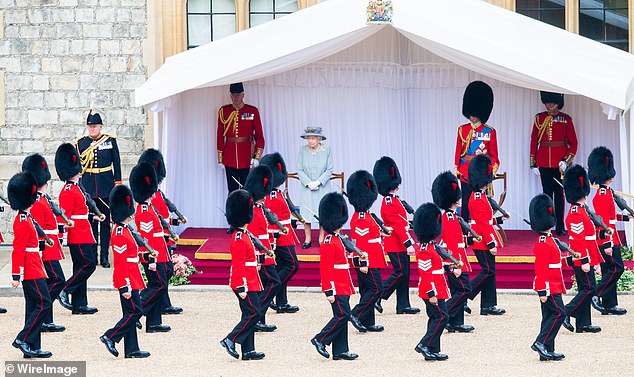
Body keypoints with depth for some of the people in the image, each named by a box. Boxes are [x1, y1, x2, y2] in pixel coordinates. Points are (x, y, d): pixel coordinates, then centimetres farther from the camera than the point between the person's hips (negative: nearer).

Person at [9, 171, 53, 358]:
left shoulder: (25, 219, 14)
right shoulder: (23, 222, -17)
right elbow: (18, 250, -20)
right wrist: (17, 276, -21)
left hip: (32, 270, 10)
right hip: (32, 272, -10)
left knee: (34, 307, 10)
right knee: (44, 303, -10)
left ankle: (33, 348, 11)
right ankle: (23, 339, -8)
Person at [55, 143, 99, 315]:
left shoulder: (75, 188, 16)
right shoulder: (68, 192, -15)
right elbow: (65, 217, -18)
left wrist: (92, 217, 24)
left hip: (84, 236, 10)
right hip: (79, 237, -10)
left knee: (81, 268, 9)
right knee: (89, 265, -11)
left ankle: (79, 304, 10)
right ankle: (64, 291, -7)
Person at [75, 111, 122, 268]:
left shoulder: (110, 140, 3)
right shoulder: (80, 143, 4)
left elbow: (117, 163, 7)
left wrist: (118, 183, 3)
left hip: (106, 187, 0)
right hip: (87, 188, 0)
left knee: (105, 222, 3)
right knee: (90, 221, 3)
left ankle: (104, 257, 7)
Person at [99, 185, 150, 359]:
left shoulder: (124, 230, 14)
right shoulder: (120, 234, -18)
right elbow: (121, 263, -21)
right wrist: (125, 287, -22)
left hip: (130, 279, 10)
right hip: (127, 280, -10)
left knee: (131, 313, 10)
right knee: (135, 311, -8)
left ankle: (131, 349, 11)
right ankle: (110, 337, -4)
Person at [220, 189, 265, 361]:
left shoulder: (243, 236, 15)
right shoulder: (239, 239, -16)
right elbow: (239, 264, -20)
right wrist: (242, 288, -22)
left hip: (249, 283, 10)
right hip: (245, 284, -10)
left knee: (249, 315, 10)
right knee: (254, 313, -10)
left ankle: (248, 351, 11)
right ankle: (230, 340, -6)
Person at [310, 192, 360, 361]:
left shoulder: (338, 239, 15)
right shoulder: (329, 242, -15)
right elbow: (326, 269, -19)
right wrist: (329, 291, -22)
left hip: (343, 287, 10)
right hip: (337, 288, -10)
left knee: (341, 316, 9)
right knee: (342, 315, -12)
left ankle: (340, 351, 10)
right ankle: (320, 340, -3)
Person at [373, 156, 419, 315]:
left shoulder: (393, 200, 15)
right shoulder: (390, 203, -18)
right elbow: (398, 225, -22)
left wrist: (408, 239, 24)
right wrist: (408, 244, -24)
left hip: (399, 244, 10)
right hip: (396, 245, -10)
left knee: (404, 273, 10)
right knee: (400, 273, -10)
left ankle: (403, 306, 11)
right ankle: (377, 297, -6)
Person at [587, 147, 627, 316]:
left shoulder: (600, 194, 15)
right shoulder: (605, 195, -16)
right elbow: (603, 221, -21)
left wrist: (625, 217, 32)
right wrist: (608, 244, -24)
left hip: (604, 240, 10)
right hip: (607, 239, -10)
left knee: (609, 271, 10)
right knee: (616, 268, -10)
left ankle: (609, 305, 11)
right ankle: (596, 295, -11)